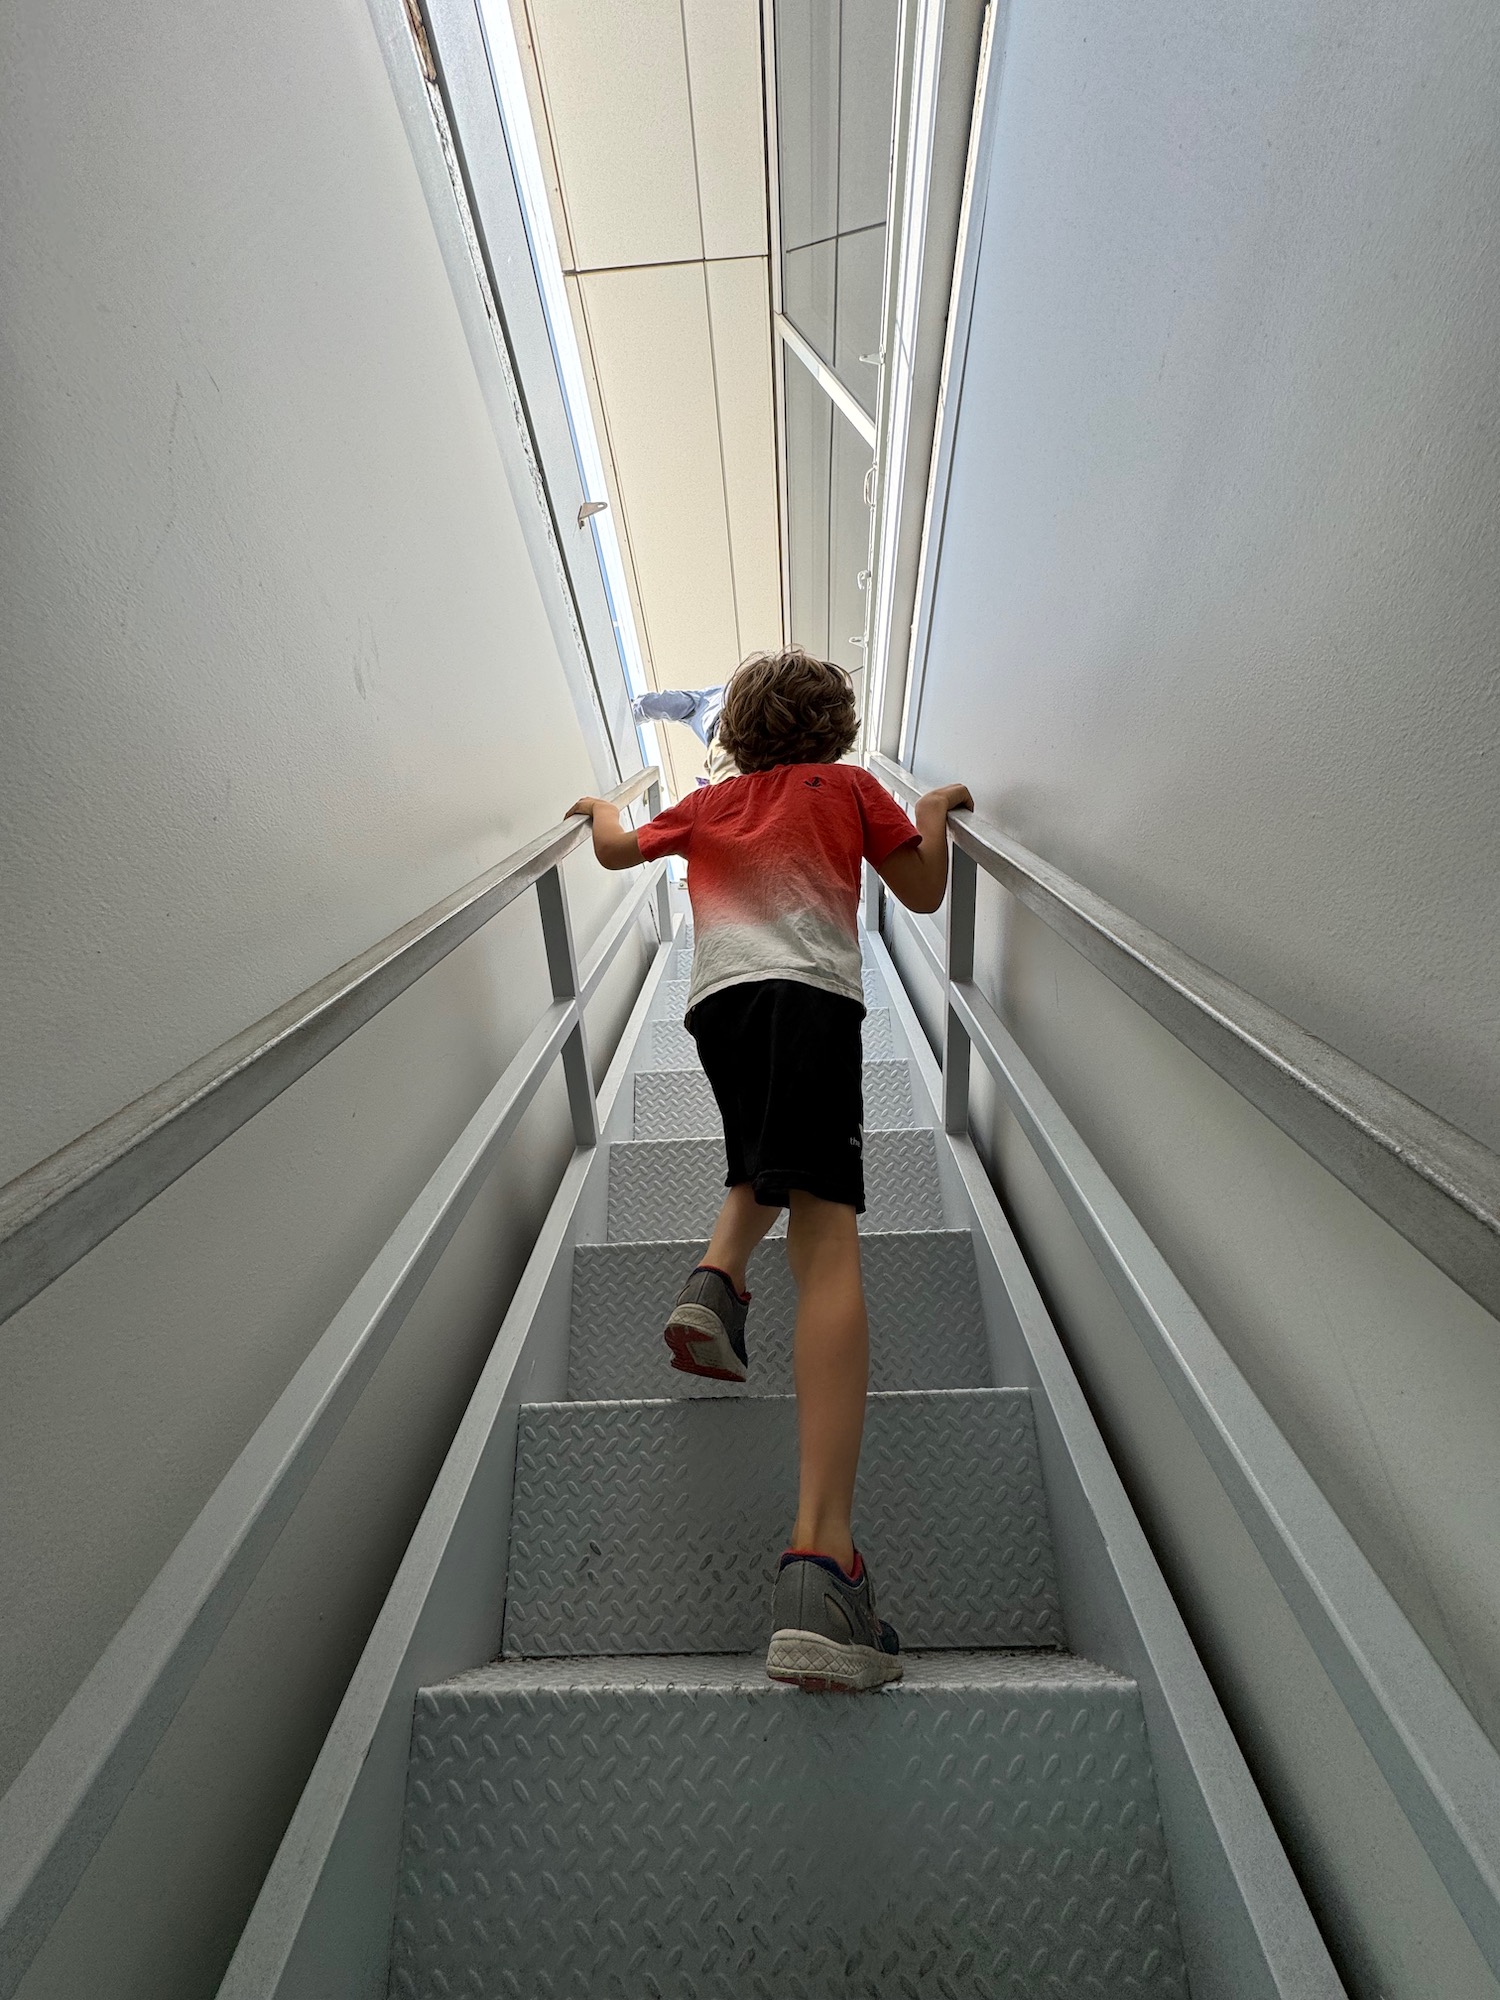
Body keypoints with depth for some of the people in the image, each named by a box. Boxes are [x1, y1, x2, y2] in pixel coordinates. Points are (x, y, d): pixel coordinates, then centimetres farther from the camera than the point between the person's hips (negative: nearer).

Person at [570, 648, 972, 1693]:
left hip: (717, 1000, 4)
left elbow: (616, 850, 41)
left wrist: (604, 809, 63)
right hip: (811, 994, -3)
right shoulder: (850, 785, 23)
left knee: (766, 1163, 29)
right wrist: (935, 810, 39)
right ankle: (821, 1559, -26)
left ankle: (715, 1279, 0)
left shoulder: (708, 803, 30)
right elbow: (925, 893, 21)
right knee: (827, 1237, -16)